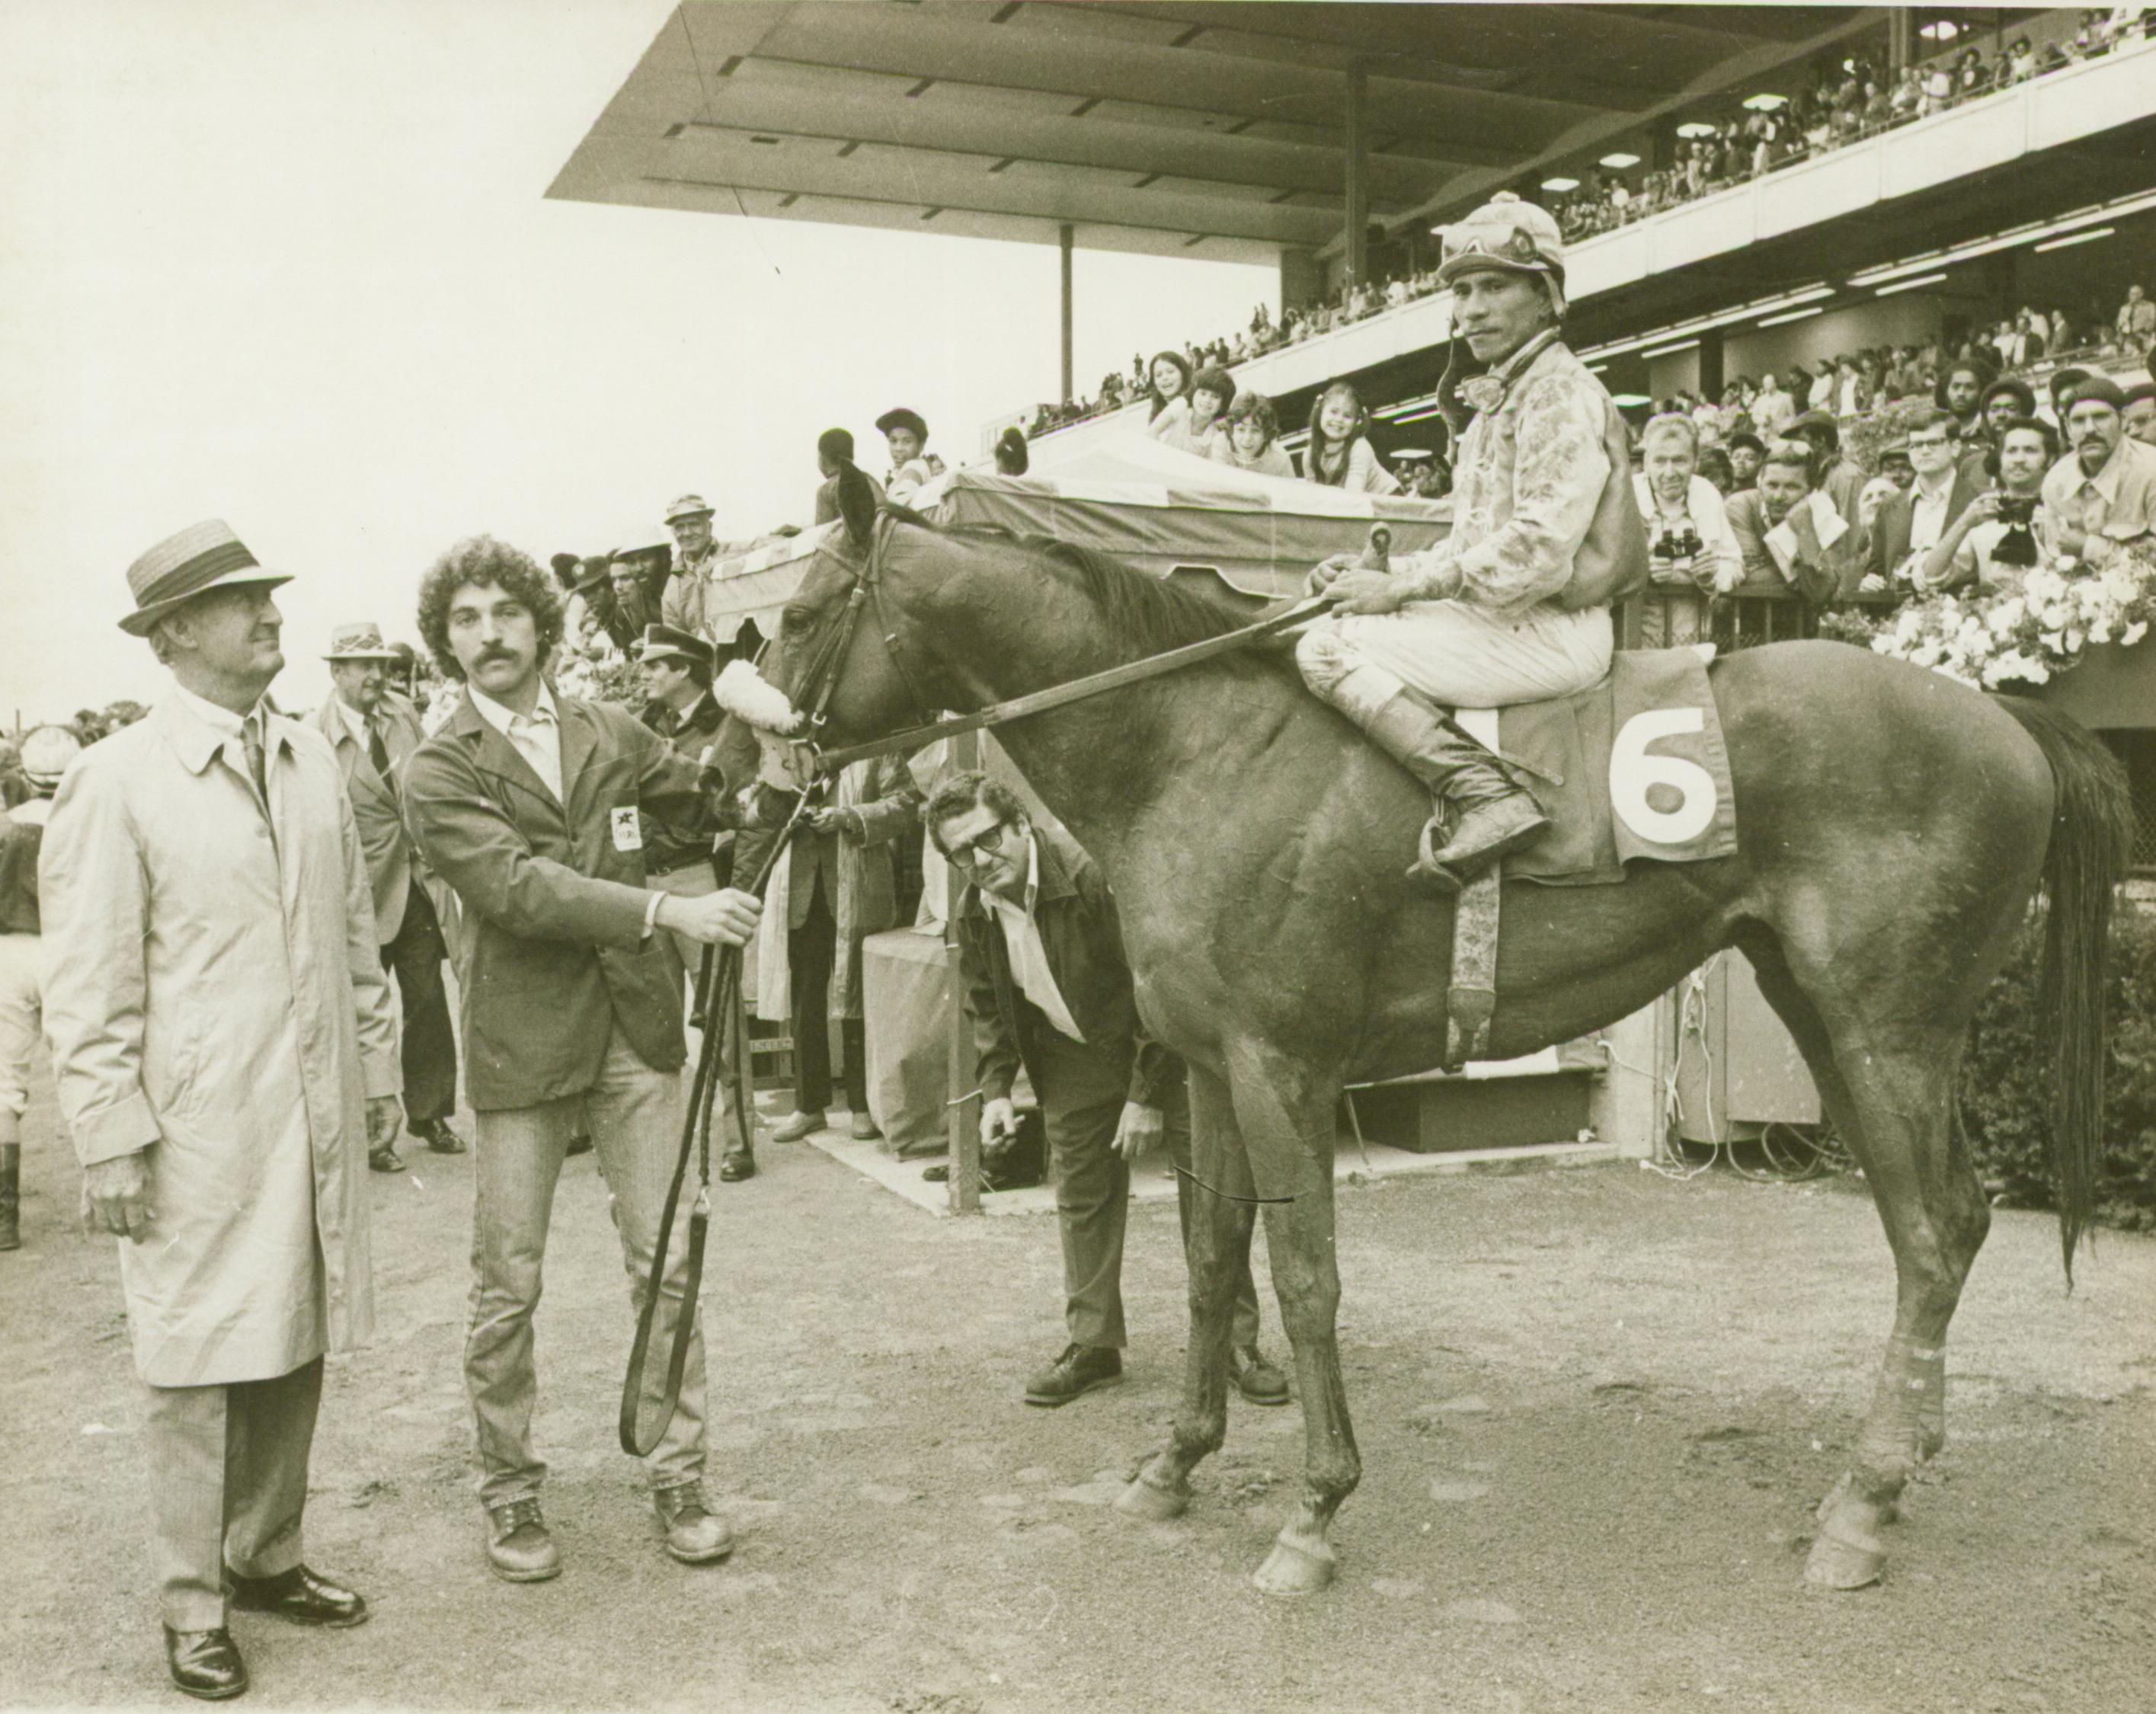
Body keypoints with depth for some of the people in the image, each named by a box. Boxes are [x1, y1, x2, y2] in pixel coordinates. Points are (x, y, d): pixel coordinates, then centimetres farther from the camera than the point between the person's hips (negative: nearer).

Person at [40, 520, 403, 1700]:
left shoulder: (313, 763, 9)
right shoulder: (116, 783, -8)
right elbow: (86, 983, -8)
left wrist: (378, 1063, 14)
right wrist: (109, 1136, -11)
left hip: (315, 1117, 5)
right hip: (196, 1129, -5)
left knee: (296, 1346, 14)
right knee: (201, 1360, 3)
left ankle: (269, 1559, 31)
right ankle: (192, 1606, 19)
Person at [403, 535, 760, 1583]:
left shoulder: (610, 737, 8)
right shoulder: (439, 771, -4)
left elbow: (715, 807, 19)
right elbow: (517, 888, -18)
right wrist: (669, 913, -27)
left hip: (635, 1030, 3)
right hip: (521, 1045, -3)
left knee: (666, 1264, 6)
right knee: (508, 1288, 7)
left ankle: (677, 1476, 19)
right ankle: (510, 1496, 23)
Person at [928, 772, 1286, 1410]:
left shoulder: (1099, 872, -28)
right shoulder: (974, 914, -7)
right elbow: (986, 1009, 8)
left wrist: (1146, 1095, -21)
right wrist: (995, 1089, -6)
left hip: (1166, 1045, -5)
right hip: (1073, 1061, 5)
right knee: (1081, 1196, 7)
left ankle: (1236, 1341, 7)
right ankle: (1092, 1344, 19)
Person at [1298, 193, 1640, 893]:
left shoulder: (1561, 393, -10)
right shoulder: (1494, 401, 21)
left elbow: (1538, 551, -22)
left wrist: (1402, 588, -18)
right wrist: (1377, 573, 7)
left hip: (1550, 632, -10)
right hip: (1501, 618, 10)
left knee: (1327, 646, -17)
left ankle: (1487, 796, -26)